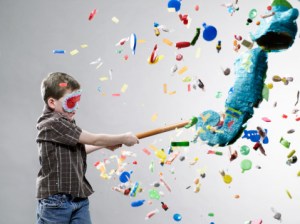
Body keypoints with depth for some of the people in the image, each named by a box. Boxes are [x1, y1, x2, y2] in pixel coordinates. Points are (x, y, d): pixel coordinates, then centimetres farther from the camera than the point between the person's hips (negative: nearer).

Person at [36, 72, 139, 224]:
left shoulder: (63, 124, 11)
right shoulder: (52, 124, -17)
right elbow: (94, 140, -15)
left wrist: (105, 145, 19)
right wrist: (124, 138, -3)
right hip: (56, 201, -8)